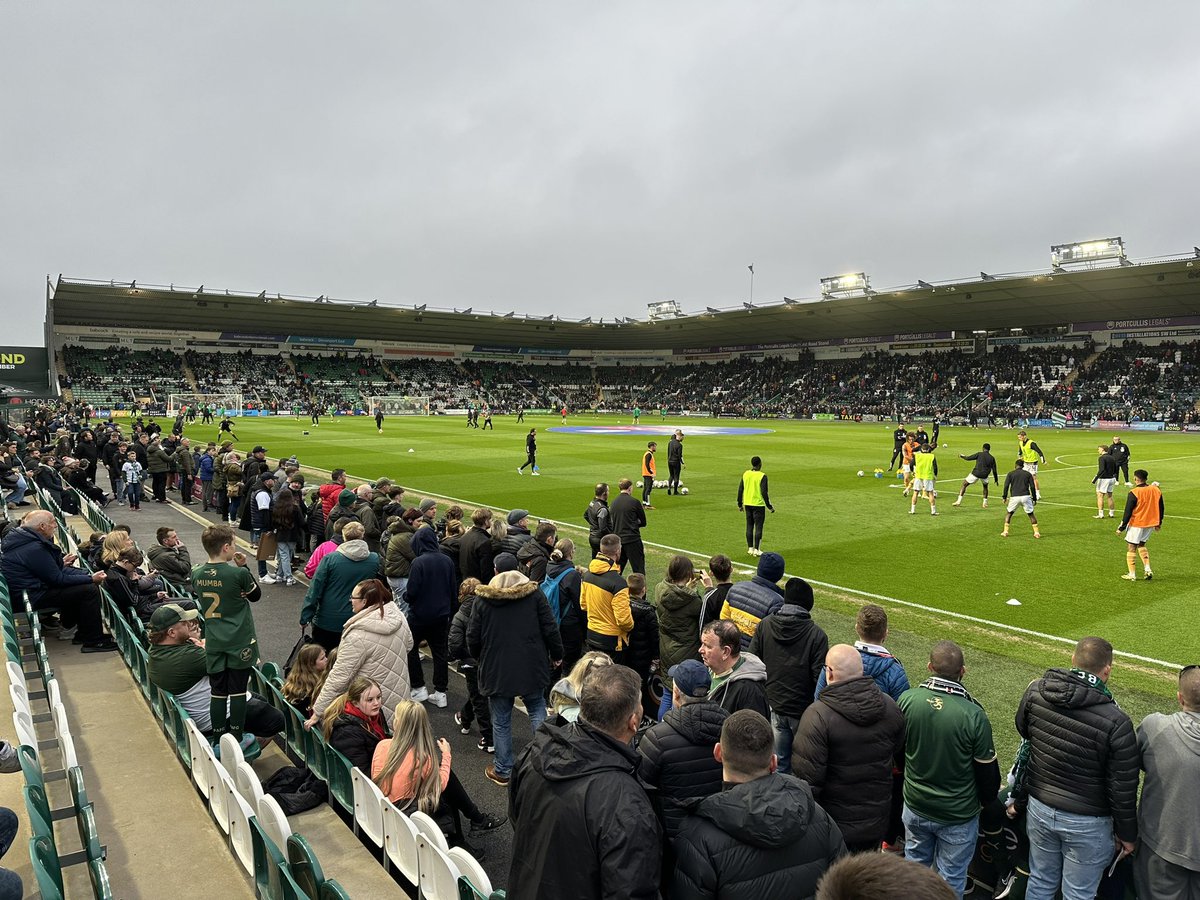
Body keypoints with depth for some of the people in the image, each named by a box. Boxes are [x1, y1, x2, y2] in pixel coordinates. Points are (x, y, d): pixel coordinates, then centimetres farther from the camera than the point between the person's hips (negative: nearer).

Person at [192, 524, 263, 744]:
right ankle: (235, 740, 11)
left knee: (218, 693, 10)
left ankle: (219, 740, 18)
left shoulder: (196, 574, 0)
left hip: (213, 643, 4)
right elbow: (255, 595, 1)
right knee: (237, 692, 5)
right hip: (240, 642, -4)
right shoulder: (239, 574, -16)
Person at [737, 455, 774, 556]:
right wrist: (769, 506, -7)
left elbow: (740, 489, 6)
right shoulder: (762, 476, -13)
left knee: (749, 526, 12)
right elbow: (764, 492, -16)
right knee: (758, 527, 2)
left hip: (747, 504, 5)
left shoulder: (745, 474, 3)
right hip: (758, 504, -5)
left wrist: (740, 503, 15)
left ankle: (750, 548, 17)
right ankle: (756, 550, 2)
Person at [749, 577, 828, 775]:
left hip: (773, 707, 3)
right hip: (804, 709, -3)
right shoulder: (817, 634, -15)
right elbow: (820, 677, -15)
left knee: (778, 764, 15)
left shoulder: (764, 625, -4)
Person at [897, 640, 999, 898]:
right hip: (958, 814, -3)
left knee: (915, 865, 24)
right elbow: (987, 769, -12)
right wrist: (988, 798, 10)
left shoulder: (906, 700, -17)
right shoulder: (973, 715, -26)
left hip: (915, 806, 3)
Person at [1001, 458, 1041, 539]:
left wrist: (1004, 497, 3)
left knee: (1009, 513, 15)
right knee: (1031, 514, 13)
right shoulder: (1028, 474, 11)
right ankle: (1036, 532, 9)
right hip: (1026, 496, 1)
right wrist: (1034, 498, 10)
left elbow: (1006, 486, -2)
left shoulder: (1010, 474, 8)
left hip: (1015, 497, -1)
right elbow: (1032, 487, 6)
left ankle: (1005, 531, 8)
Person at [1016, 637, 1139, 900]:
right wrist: (1126, 833, 0)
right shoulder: (1116, 722, -26)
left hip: (1039, 808, 4)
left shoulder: (1035, 691, -15)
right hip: (1086, 823, -4)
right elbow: (1123, 789, -15)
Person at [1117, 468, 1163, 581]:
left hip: (1136, 525, -6)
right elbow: (1161, 508, 10)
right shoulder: (1156, 490, 1)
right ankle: (1148, 569, 12)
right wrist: (1159, 523, 22)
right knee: (1141, 545, 23)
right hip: (1151, 524, 6)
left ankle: (1132, 574, 8)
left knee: (1131, 548, 5)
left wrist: (1121, 527, -7)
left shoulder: (1134, 493, -18)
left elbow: (1128, 512, -15)